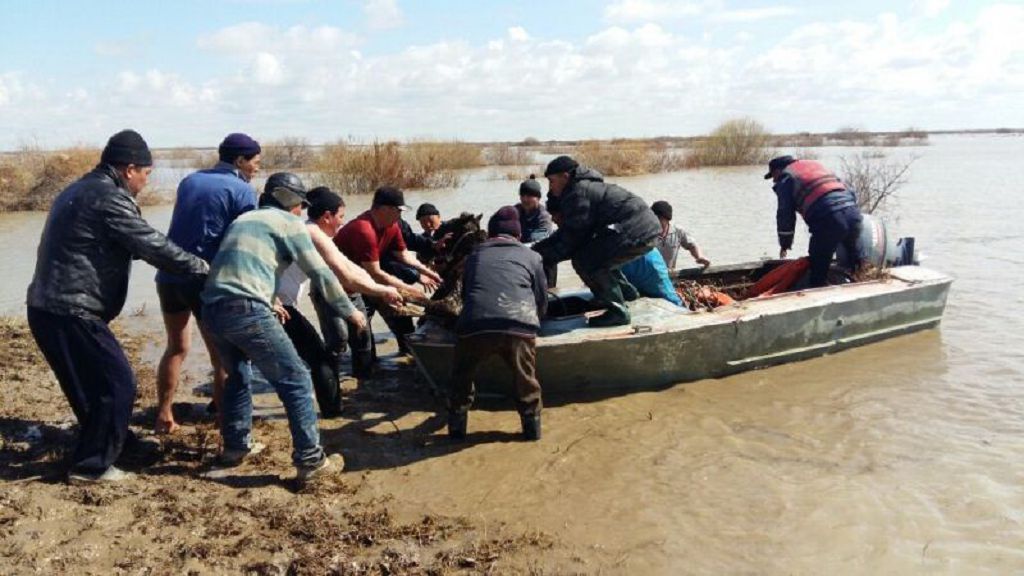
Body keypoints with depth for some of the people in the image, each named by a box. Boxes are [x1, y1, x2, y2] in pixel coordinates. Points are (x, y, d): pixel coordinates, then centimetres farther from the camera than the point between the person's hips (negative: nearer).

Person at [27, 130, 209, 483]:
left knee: (92, 379, 25)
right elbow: (153, 247, -17)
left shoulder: (81, 191, 17)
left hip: (49, 307, 10)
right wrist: (203, 269, -7)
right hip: (70, 313, -10)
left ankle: (109, 437, 43)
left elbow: (131, 244, 23)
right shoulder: (109, 198, -15)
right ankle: (90, 466, 6)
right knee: (117, 384, -2)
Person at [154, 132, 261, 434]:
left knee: (176, 348, 23)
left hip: (169, 276, 7)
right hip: (206, 281, -6)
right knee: (222, 360, 3)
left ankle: (163, 418, 30)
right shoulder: (242, 190, -5)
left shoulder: (190, 180, 14)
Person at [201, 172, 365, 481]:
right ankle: (310, 459, 0)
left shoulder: (244, 218, 27)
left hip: (212, 307, 8)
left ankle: (235, 446, 36)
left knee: (238, 375, 29)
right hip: (245, 310, -8)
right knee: (295, 380, 0)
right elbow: (321, 274, 6)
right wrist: (349, 311, 18)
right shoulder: (289, 223, 7)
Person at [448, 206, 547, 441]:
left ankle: (457, 426, 30)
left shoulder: (475, 255, 29)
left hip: (475, 324, 1)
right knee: (526, 378, 24)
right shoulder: (531, 256, 25)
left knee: (462, 376, 27)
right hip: (520, 324, -1)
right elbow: (542, 301, 28)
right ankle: (532, 426, 30)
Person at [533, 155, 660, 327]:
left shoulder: (577, 193, -12)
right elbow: (566, 232, 22)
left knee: (584, 261, -11)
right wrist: (538, 248, 15)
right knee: (595, 254, 24)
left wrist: (546, 257, -2)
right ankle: (626, 291, 35)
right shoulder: (585, 186, 22)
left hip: (636, 232, -11)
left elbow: (573, 237, -11)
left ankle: (618, 311, -7)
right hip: (646, 228, 11)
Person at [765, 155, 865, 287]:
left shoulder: (785, 179, 9)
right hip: (852, 212, 7)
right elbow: (844, 187, 27)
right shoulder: (815, 164, 29)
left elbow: (785, 214, 6)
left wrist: (785, 243, 17)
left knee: (818, 271, 5)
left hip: (829, 219, -7)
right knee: (857, 262, 27)